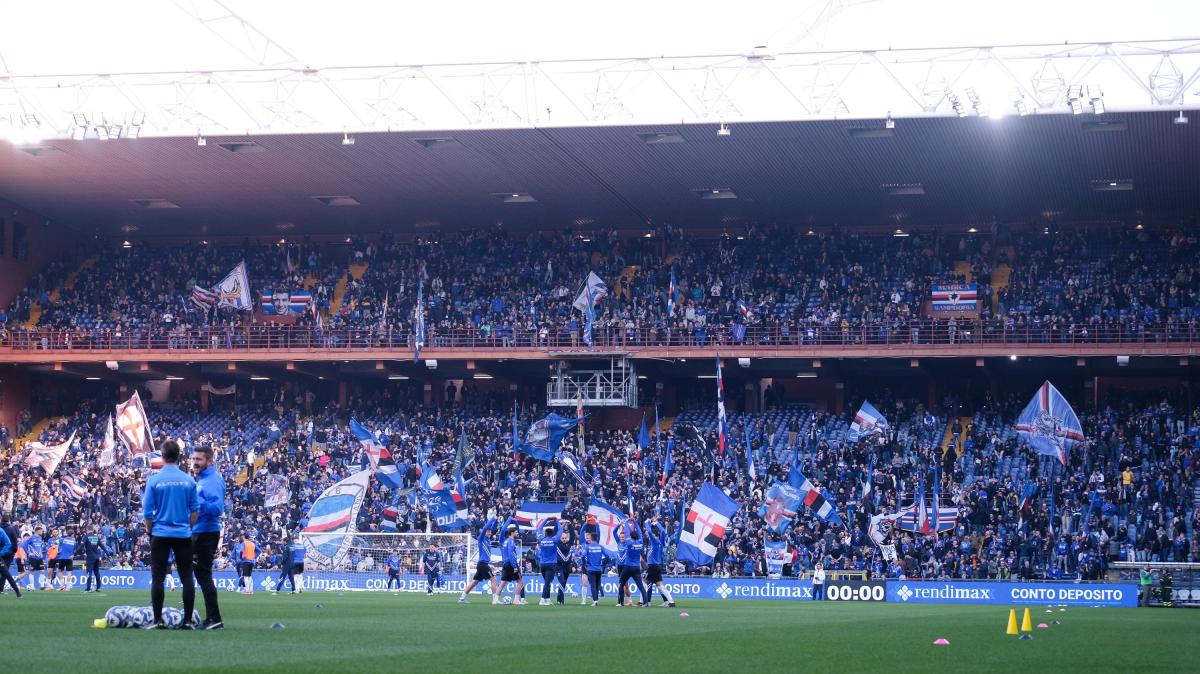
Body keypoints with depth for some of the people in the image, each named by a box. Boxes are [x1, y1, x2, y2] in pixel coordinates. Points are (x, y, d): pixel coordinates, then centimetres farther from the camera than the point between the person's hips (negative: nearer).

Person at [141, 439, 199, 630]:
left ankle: (158, 620, 2)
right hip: (183, 535, 2)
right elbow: (195, 510, 3)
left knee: (157, 578, 4)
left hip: (160, 535, -1)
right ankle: (188, 620, 5)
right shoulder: (189, 480, -1)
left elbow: (147, 511, -3)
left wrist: (149, 529, 13)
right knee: (187, 578, 6)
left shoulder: (154, 480, -6)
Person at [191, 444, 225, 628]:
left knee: (203, 575, -9)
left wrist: (196, 500, -28)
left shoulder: (213, 480, -15)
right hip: (198, 533, 10)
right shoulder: (201, 479, 15)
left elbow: (217, 508, -24)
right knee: (202, 576, 14)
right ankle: (211, 619, 20)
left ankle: (215, 619, -8)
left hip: (206, 535, -10)